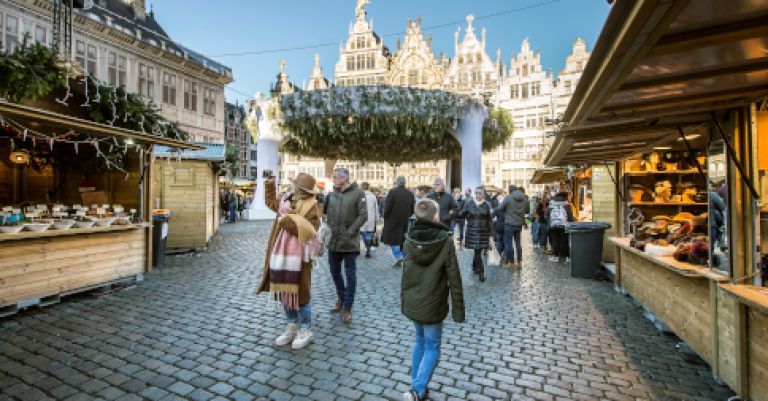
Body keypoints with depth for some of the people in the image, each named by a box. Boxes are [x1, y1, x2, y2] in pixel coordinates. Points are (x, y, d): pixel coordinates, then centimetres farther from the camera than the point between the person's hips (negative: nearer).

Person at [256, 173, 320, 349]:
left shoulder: (310, 206, -14)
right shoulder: (286, 201, 9)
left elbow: (308, 231, -21)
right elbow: (271, 201, 29)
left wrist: (288, 221, -24)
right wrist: (269, 185, 19)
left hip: (297, 256, -8)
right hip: (281, 254, 8)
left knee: (298, 292, 1)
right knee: (284, 290, 15)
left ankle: (306, 330, 19)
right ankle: (292, 326, 31)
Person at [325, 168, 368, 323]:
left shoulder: (358, 193, -7)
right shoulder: (332, 194, 7)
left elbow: (363, 215, -11)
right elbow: (327, 214, 12)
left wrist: (350, 232, -15)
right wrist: (329, 229, -1)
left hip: (350, 242, -5)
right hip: (333, 240, 5)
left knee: (350, 275, 4)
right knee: (335, 271, 17)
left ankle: (347, 307, 18)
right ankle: (341, 297, 39)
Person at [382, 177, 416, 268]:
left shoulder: (392, 192, -12)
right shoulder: (410, 194, 3)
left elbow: (387, 207, -15)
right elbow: (412, 209, 6)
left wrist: (385, 216, 0)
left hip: (392, 220, -5)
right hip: (404, 222, 5)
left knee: (392, 239, 7)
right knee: (401, 240, 14)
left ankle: (398, 255, -8)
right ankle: (399, 261, 19)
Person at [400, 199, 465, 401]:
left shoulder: (409, 240, -5)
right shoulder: (446, 241, -17)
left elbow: (406, 275, 4)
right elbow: (454, 279, -13)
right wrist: (458, 310, -3)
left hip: (412, 303, 5)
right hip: (433, 305, -4)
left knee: (420, 342, 22)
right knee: (432, 347, 12)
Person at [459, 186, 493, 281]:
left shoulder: (487, 204, 2)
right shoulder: (469, 202, 0)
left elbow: (489, 220, 5)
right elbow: (463, 215, 5)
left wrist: (490, 233, 5)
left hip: (483, 231, 1)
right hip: (472, 231, -1)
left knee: (478, 251, 4)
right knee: (477, 252, -5)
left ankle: (475, 267, 28)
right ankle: (481, 272, 3)